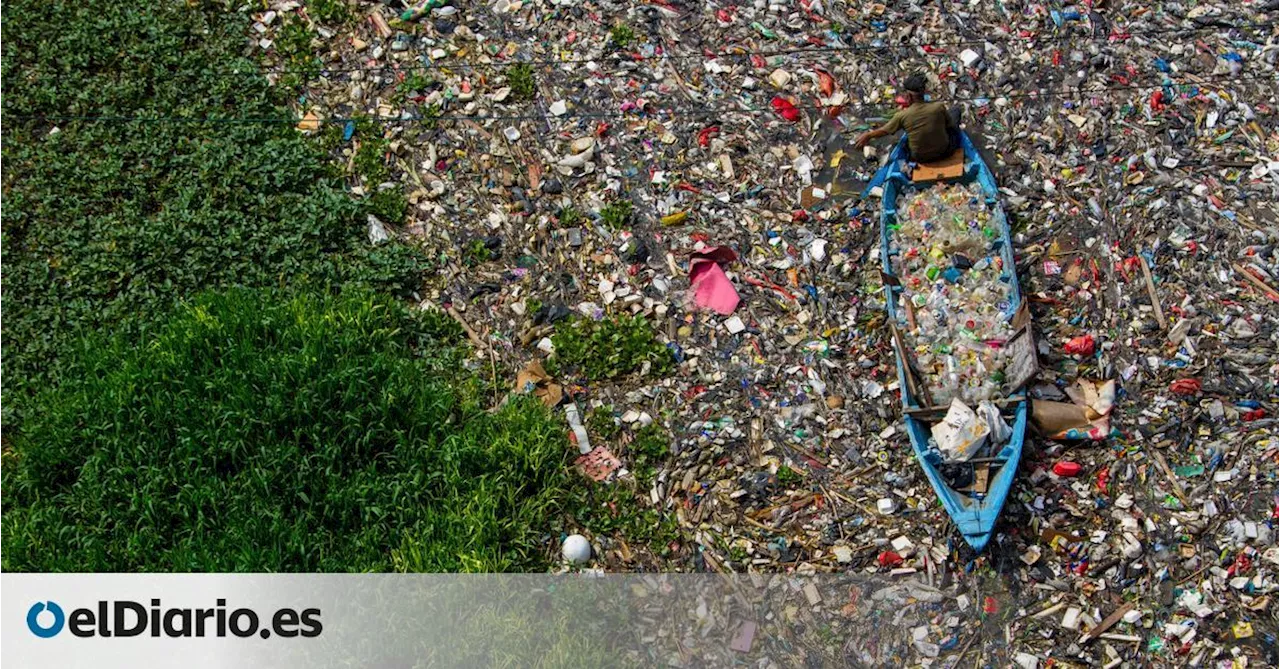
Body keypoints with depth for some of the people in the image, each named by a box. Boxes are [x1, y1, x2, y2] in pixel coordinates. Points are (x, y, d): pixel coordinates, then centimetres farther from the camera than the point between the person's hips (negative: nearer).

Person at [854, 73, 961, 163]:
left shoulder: (902, 116, -20)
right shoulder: (939, 107, -21)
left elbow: (884, 131, -4)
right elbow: (951, 125, -3)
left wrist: (868, 136, 14)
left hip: (921, 158, 1)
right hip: (944, 152, -1)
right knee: (955, 112, 19)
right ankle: (956, 145, 35)